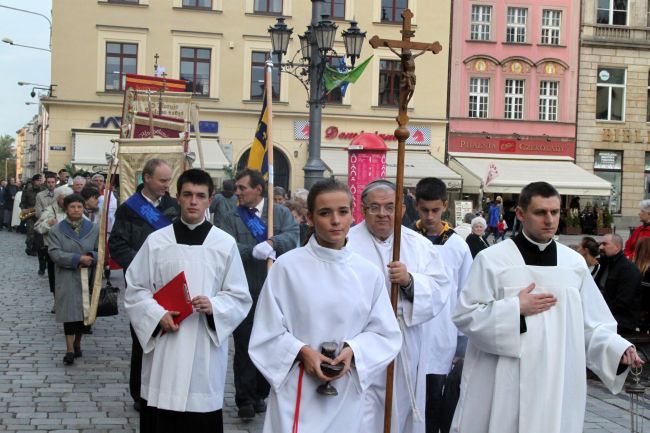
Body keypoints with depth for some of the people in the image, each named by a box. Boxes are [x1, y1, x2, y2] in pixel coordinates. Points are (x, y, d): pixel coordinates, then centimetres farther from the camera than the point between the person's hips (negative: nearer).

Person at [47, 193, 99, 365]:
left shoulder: (93, 229, 7)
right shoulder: (56, 230, 2)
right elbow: (55, 253, -10)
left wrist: (91, 257, -18)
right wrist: (78, 259, -19)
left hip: (87, 278, 2)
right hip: (67, 279, -2)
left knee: (85, 311, 7)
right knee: (70, 311, -9)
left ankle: (77, 343, 26)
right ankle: (70, 349, -7)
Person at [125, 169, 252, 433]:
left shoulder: (225, 244, 1)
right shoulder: (156, 241, 3)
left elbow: (239, 297, 4)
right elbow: (135, 289, 6)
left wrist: (214, 307, -15)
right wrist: (158, 314, -10)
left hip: (206, 349, 0)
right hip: (163, 346, 1)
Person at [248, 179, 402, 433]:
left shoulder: (369, 273, 3)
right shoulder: (287, 266, -5)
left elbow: (386, 334, 6)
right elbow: (267, 331, -3)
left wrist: (353, 351, -11)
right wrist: (301, 351, -17)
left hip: (348, 394, 3)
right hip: (297, 393, -2)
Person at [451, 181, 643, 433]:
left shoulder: (575, 263, 7)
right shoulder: (492, 259, -3)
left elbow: (591, 324, 7)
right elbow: (465, 316, -5)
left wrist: (618, 349, -9)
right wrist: (516, 309, -12)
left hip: (557, 387, 3)